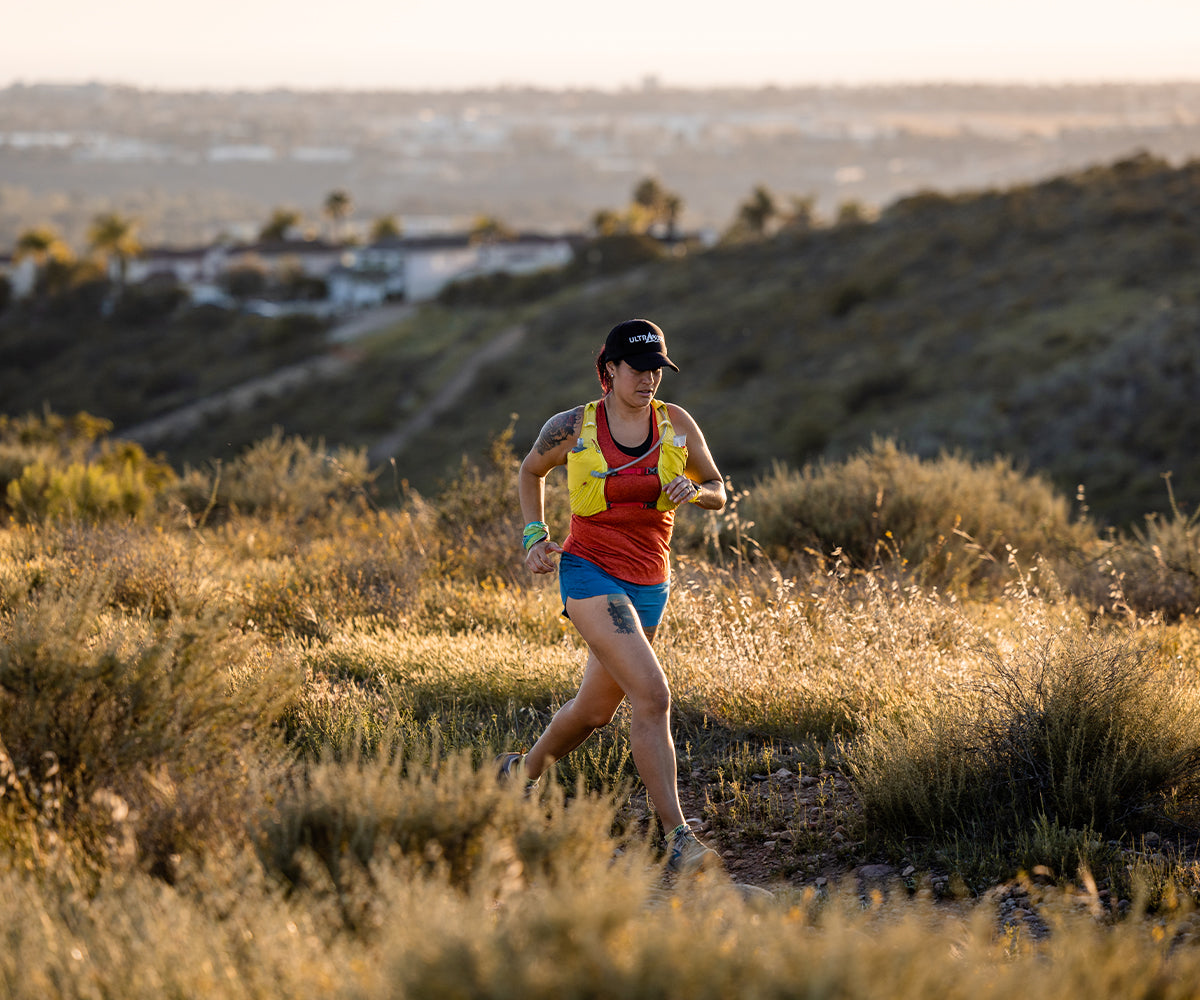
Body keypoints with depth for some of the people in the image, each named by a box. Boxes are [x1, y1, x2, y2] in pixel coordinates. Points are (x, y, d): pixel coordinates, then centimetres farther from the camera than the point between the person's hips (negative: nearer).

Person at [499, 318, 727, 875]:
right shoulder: (571, 429, -5)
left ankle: (522, 772, 47)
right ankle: (676, 839, -24)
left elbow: (719, 494, 10)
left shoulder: (677, 425, 1)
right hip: (590, 572, -5)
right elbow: (531, 471, 15)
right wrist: (534, 536, 2)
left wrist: (695, 491, -13)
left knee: (595, 709, 17)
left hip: (648, 585, 5)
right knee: (652, 694, -22)